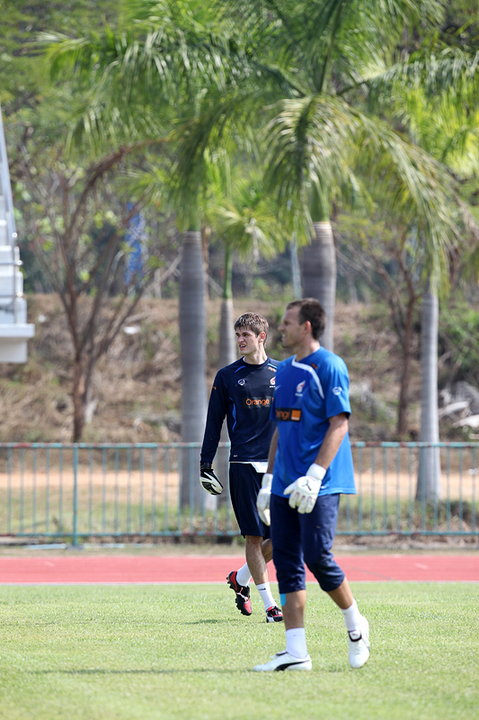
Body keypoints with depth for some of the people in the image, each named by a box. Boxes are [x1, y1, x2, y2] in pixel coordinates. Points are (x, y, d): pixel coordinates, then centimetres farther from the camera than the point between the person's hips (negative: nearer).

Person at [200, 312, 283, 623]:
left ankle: (241, 578, 23)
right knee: (254, 535, -5)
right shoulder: (228, 376, 5)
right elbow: (214, 421, 7)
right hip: (244, 465, -2)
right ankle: (269, 604, 0)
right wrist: (206, 464, 1)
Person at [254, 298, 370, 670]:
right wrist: (269, 480, 18)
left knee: (317, 557, -12)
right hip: (285, 485, 8)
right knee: (287, 562, 2)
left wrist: (314, 475, -22)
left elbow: (339, 424, -15)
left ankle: (356, 625, 12)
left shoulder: (329, 366, -9)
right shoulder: (285, 370, 16)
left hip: (321, 485, -8)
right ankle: (296, 653, 3)